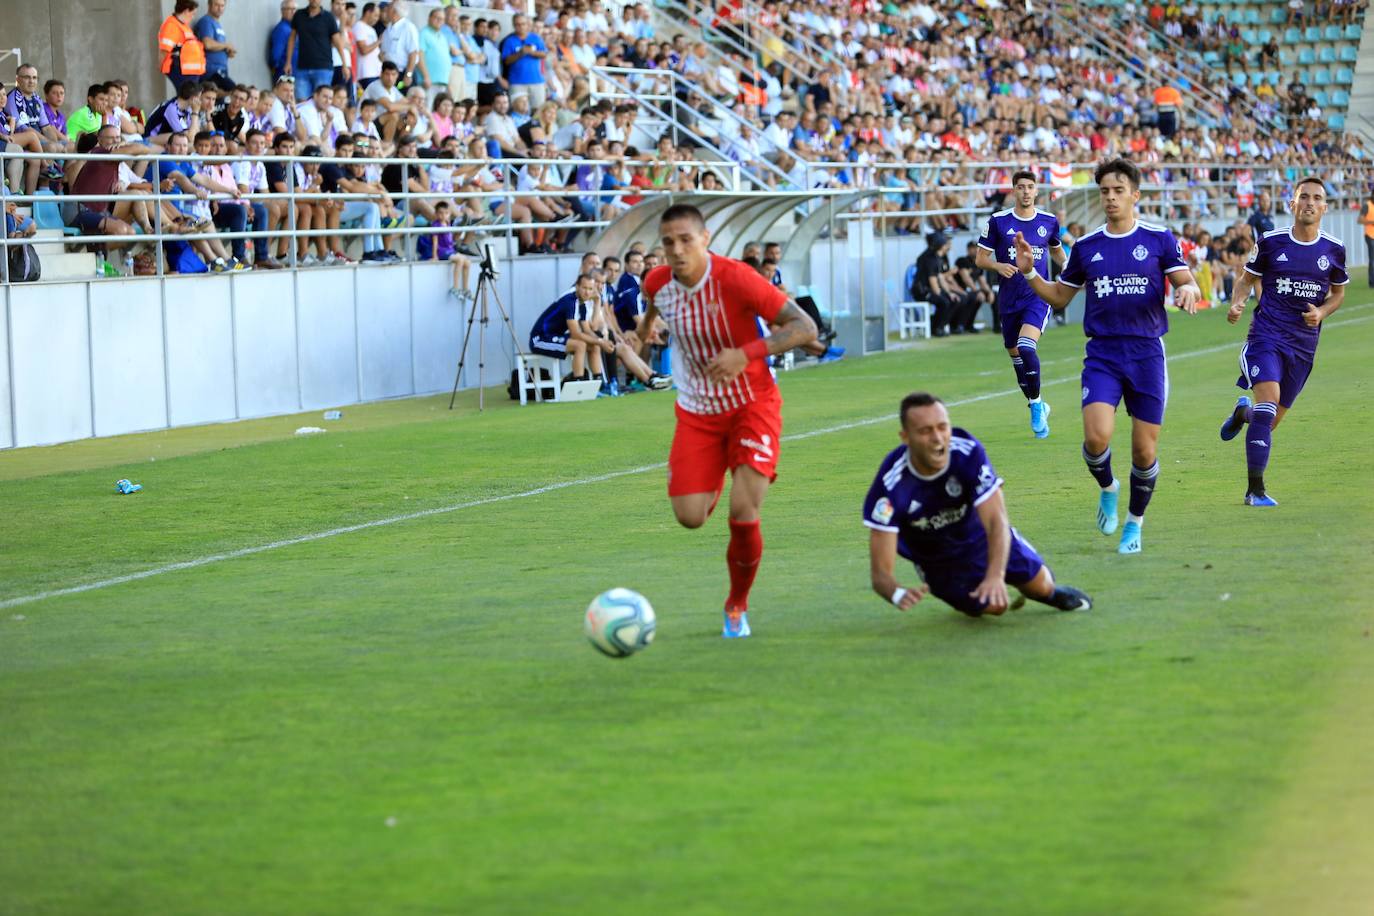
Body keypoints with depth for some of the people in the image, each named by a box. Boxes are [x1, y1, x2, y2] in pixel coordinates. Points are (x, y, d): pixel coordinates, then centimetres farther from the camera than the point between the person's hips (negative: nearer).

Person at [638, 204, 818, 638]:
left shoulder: (735, 278, -24)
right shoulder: (658, 282, -8)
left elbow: (805, 328, -26)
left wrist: (746, 353, -38)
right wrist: (647, 320, 39)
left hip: (752, 406, -4)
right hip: (697, 411, 4)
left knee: (743, 513, -18)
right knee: (690, 517, -7)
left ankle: (738, 607, 9)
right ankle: (713, 485, 34)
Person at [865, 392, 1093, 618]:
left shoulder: (969, 452, -34)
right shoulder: (889, 487, -37)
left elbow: (996, 520, -38)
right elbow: (880, 572, -37)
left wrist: (995, 577, -57)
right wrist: (898, 594, -63)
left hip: (980, 533, 1)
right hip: (936, 557, -1)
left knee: (1040, 585, 7)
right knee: (992, 607, -7)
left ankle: (1049, 590, 44)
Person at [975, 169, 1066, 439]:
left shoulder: (1049, 221, 3)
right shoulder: (998, 221, -1)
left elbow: (1057, 251, 22)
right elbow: (981, 258, 2)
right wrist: (998, 265, -17)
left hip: (1038, 296, -2)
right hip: (1009, 300, 2)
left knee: (1026, 348, -24)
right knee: (1016, 356, 9)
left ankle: (1036, 404, -10)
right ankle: (1037, 408, 28)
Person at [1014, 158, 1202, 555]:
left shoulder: (1159, 239, 1)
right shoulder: (1086, 247, 8)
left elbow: (1187, 284, -1)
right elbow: (1059, 297, 17)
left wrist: (1188, 290, -24)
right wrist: (1029, 273, 1)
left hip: (1147, 354, -1)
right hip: (1102, 355, 1)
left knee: (1145, 451, 1)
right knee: (1096, 436, -20)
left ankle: (1134, 523, 24)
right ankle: (1107, 488, 13)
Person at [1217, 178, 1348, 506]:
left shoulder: (1333, 250, 2)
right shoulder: (1271, 242, -3)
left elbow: (1338, 292, 17)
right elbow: (1247, 279, 10)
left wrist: (1322, 312, -5)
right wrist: (1237, 304, -11)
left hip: (1304, 342, 3)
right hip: (1266, 335, -3)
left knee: (1271, 420, 9)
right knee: (1269, 401, -22)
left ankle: (1244, 412, 49)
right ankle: (1255, 489, -16)